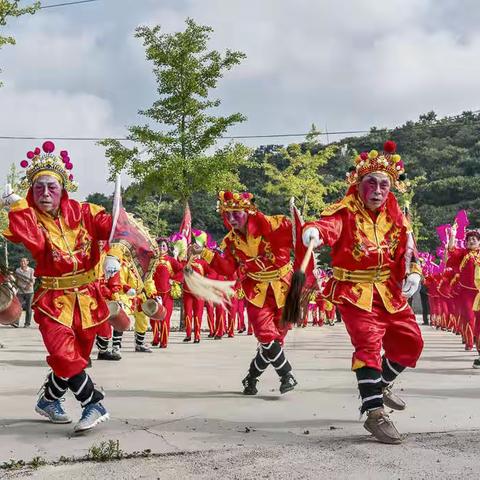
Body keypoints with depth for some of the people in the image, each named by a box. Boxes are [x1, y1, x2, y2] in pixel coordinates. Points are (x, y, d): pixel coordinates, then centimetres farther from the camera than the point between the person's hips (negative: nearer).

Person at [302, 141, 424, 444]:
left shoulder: (395, 215, 5)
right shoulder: (345, 211, -13)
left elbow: (408, 248, 11)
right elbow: (330, 225, -35)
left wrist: (413, 273, -7)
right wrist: (315, 232, -58)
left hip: (390, 291, 7)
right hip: (354, 291, -7)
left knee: (410, 342, 14)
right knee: (369, 342, -22)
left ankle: (381, 384, 40)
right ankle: (374, 413, -17)